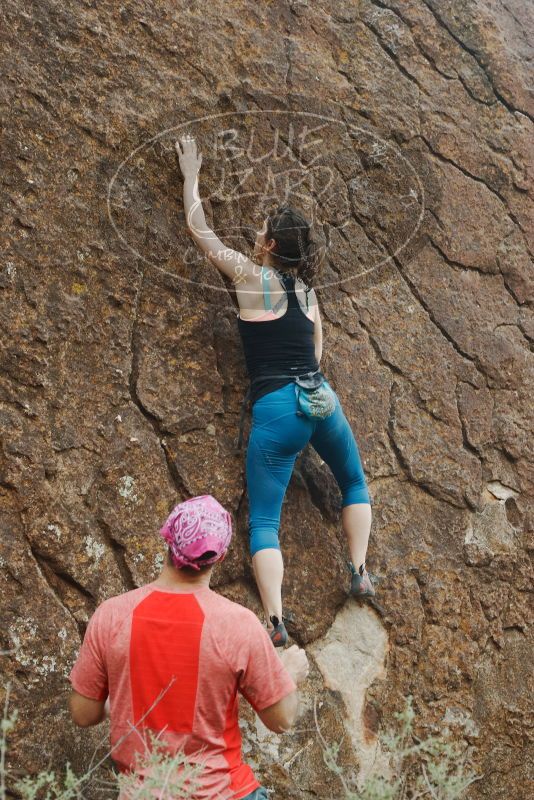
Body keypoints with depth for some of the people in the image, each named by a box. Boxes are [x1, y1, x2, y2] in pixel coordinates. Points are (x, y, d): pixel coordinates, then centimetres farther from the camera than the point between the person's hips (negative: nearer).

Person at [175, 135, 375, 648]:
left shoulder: (249, 276, 0)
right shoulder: (306, 289, 13)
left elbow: (198, 229, 11)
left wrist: (190, 174, 22)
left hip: (275, 408, -5)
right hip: (320, 397, 5)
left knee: (263, 522, -1)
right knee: (354, 482, 31)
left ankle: (275, 621, -14)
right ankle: (360, 572, 24)